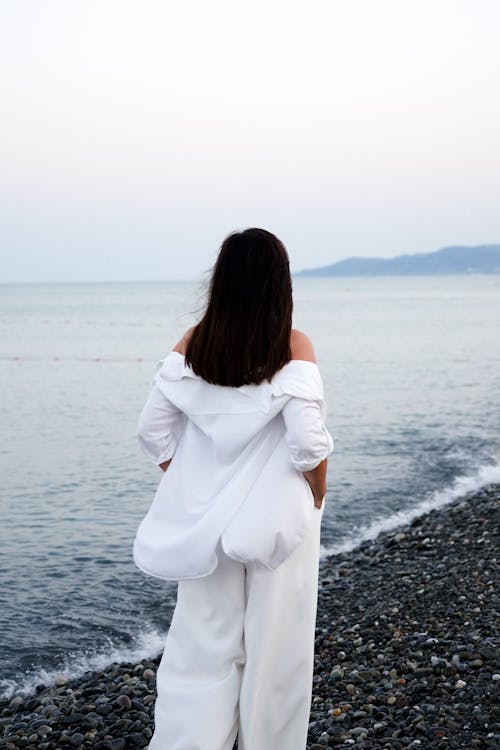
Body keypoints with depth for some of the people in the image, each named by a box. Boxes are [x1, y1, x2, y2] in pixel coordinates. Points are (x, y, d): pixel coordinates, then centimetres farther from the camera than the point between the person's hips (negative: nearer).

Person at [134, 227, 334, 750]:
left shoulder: (192, 343, -2)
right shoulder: (293, 347, -12)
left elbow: (153, 432, -2)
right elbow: (307, 441, -18)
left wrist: (193, 490, 10)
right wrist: (316, 500, -1)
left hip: (204, 524, 3)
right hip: (277, 522, -3)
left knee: (202, 651, 10)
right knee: (274, 649, 12)